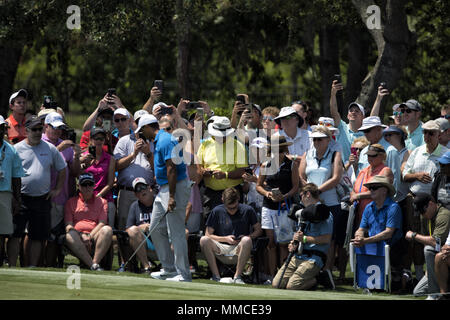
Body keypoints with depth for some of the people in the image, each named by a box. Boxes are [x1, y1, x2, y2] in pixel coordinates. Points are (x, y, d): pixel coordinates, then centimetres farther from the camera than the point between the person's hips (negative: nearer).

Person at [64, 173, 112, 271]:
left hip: (94, 238, 1)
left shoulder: (102, 202, 21)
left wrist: (89, 236, -10)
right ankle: (93, 266, -42)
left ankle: (95, 262, -37)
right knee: (70, 235, -36)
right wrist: (82, 236, -12)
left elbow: (102, 224, 7)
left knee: (107, 229, -31)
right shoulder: (71, 202, 19)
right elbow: (68, 226, 7)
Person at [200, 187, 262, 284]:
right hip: (221, 250, 1)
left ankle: (237, 276, -26)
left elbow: (258, 230, 8)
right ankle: (216, 276, -23)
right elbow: (208, 235, 3)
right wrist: (225, 239, -11)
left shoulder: (247, 210, 3)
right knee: (204, 240, -27)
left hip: (238, 250, -1)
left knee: (247, 240, -35)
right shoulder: (217, 211, 4)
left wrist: (248, 237, -12)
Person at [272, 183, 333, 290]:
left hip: (313, 258, -8)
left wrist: (304, 239, -14)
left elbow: (326, 239, -15)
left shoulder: (324, 214, -4)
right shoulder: (306, 212, 25)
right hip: (298, 256, 8)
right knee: (276, 284, -6)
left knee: (291, 286, -23)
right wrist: (293, 244, 6)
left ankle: (317, 280, 2)